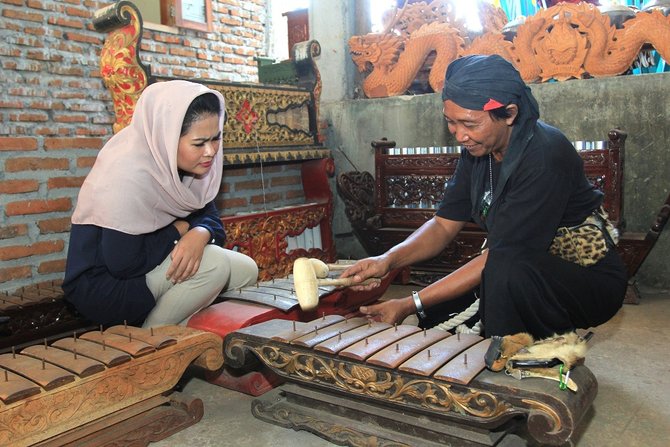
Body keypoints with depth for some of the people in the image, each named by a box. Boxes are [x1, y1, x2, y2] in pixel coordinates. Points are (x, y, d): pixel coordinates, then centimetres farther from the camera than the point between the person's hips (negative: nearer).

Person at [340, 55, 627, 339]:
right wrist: (389, 260, -20)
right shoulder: (479, 147, -2)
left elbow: (501, 257, -29)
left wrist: (411, 305, -29)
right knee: (436, 313, -4)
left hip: (589, 279, -7)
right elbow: (444, 225, -1)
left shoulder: (544, 157, -27)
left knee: (508, 269, -34)